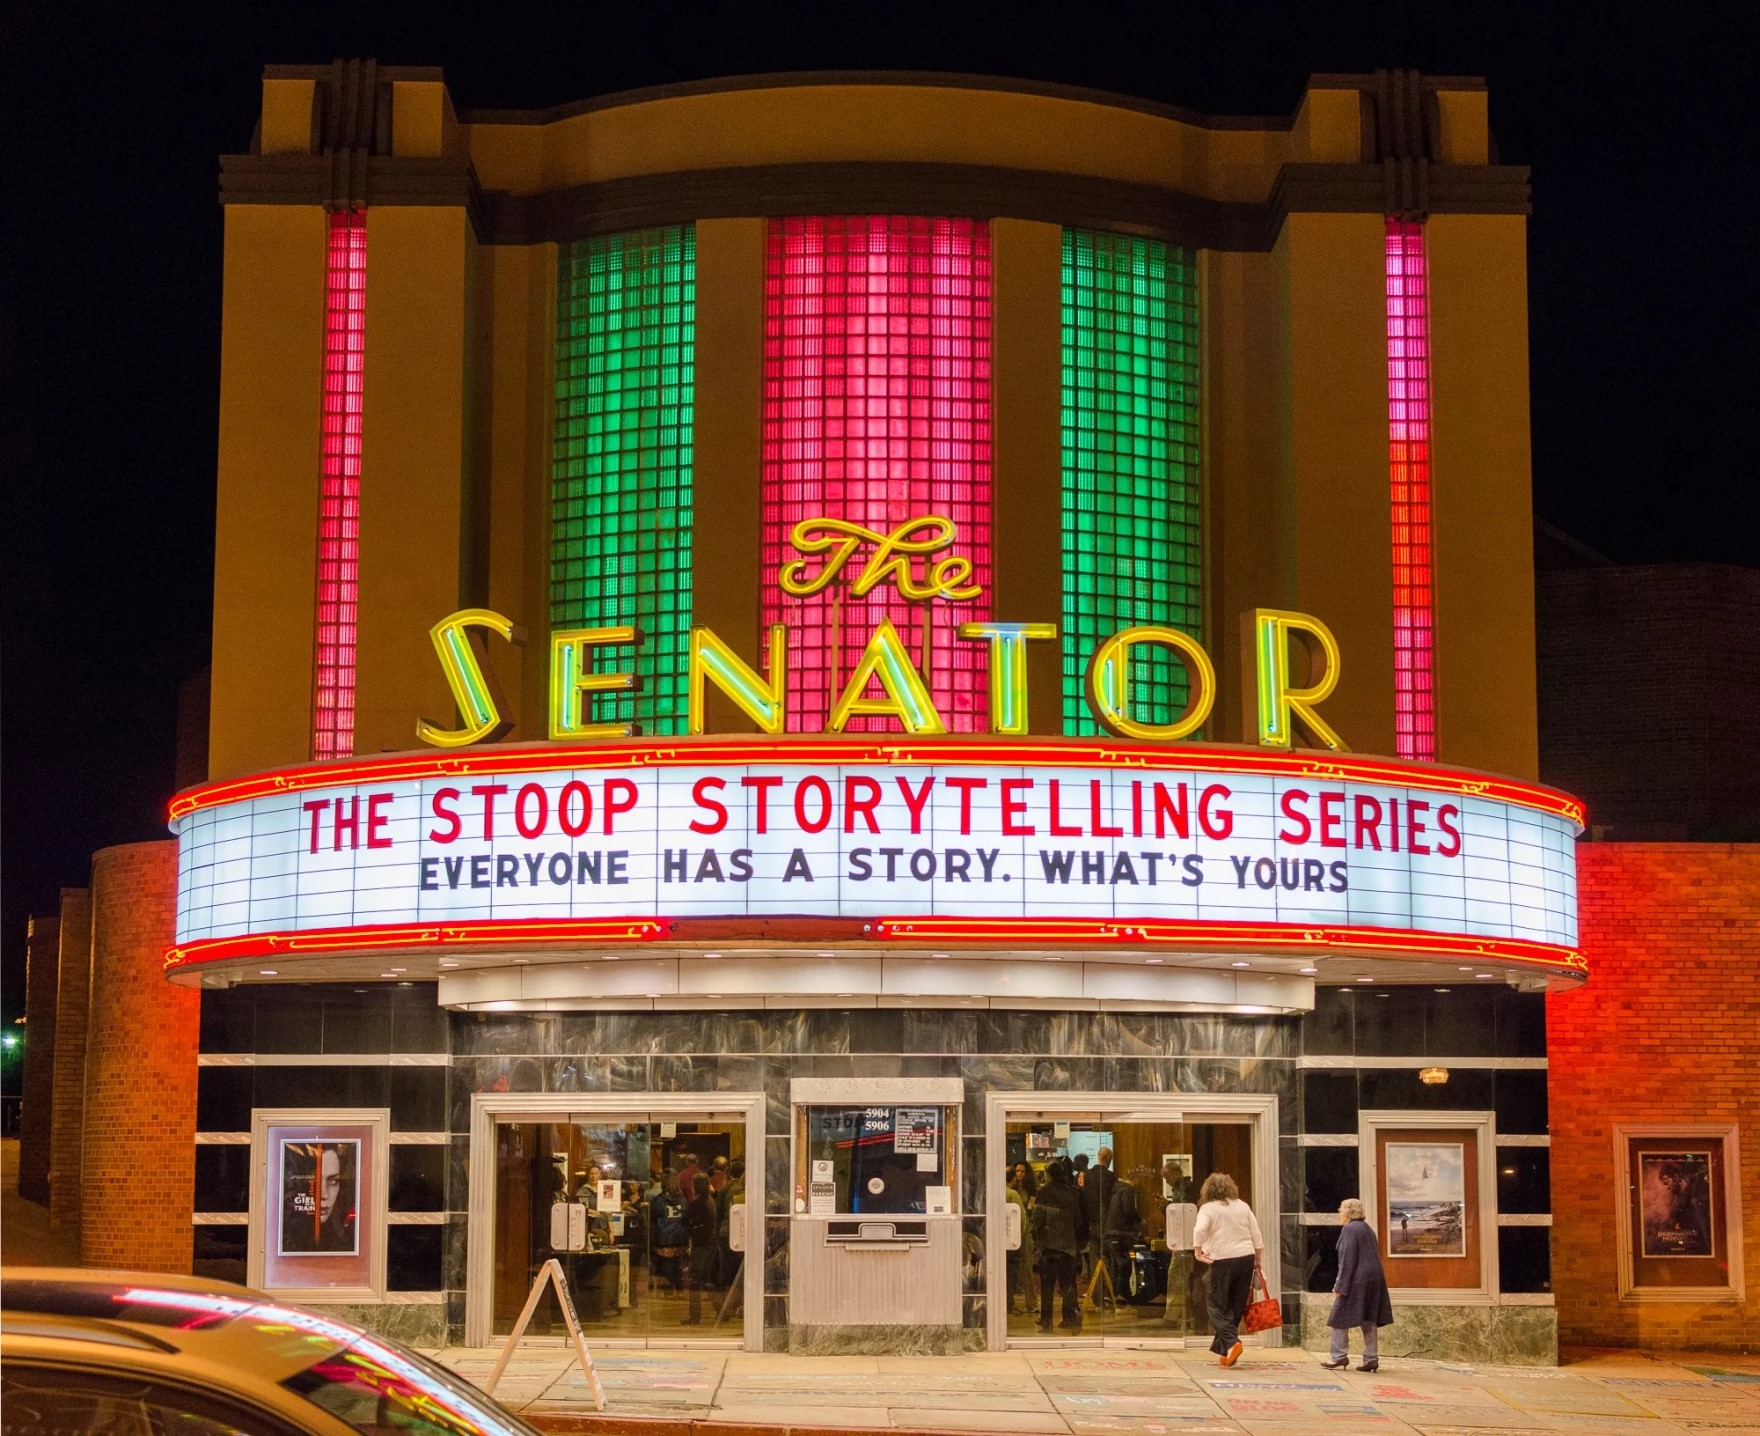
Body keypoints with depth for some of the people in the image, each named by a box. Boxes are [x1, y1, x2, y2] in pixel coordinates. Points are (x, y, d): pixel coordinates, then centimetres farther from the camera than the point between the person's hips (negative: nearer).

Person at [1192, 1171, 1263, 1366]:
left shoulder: (1208, 1208, -2)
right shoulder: (1242, 1206, 11)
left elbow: (1199, 1230, -21)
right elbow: (1257, 1236, 11)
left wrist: (1198, 1252, -12)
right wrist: (1257, 1260, 20)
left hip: (1222, 1260, -4)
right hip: (1246, 1257, 5)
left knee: (1217, 1304, 3)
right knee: (1236, 1306, 11)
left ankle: (1231, 1343, -16)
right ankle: (1221, 1347, 14)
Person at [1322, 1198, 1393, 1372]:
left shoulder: (1349, 1229, -9)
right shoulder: (1368, 1229, 18)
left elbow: (1348, 1259, -16)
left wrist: (1340, 1285, -16)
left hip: (1357, 1280, -9)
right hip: (1374, 1279, 9)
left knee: (1340, 1318, 0)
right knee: (1369, 1320, 8)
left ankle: (1339, 1357, 0)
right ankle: (1371, 1359, 5)